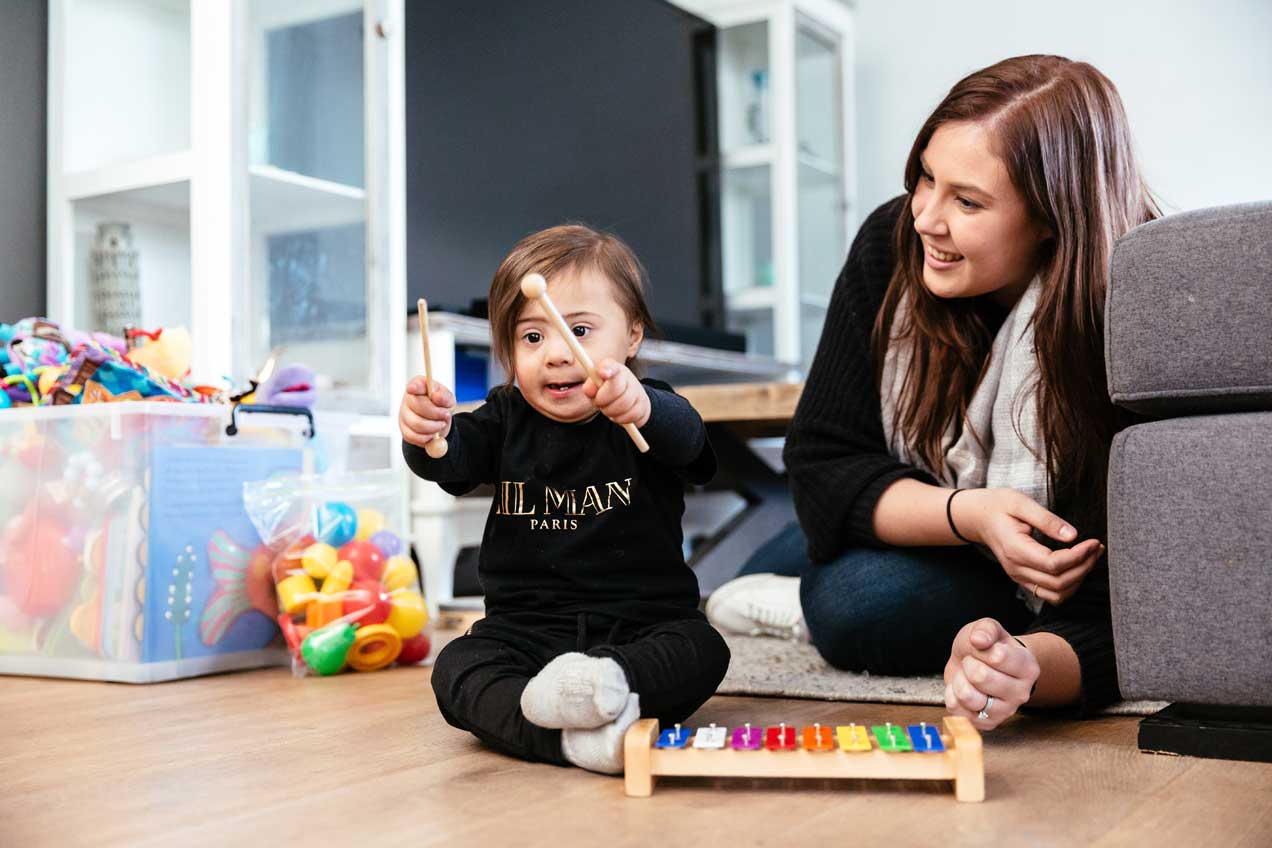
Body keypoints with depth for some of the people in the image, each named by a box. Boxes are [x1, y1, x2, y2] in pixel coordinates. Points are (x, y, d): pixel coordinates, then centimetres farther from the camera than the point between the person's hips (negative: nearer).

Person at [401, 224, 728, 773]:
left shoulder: (653, 415, -3)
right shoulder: (506, 419, 7)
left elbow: (685, 438, -27)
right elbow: (452, 461, -12)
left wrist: (642, 409, -52)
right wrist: (428, 434, -38)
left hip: (640, 629, -1)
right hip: (524, 630, 2)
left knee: (702, 650, -29)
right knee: (456, 670, -25)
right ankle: (568, 737, -48)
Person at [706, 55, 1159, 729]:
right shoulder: (892, 245, -22)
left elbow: (1111, 624, -35)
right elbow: (822, 466, -21)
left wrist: (1028, 667, -58)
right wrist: (966, 514, -38)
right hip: (923, 512, 6)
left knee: (855, 602, -32)